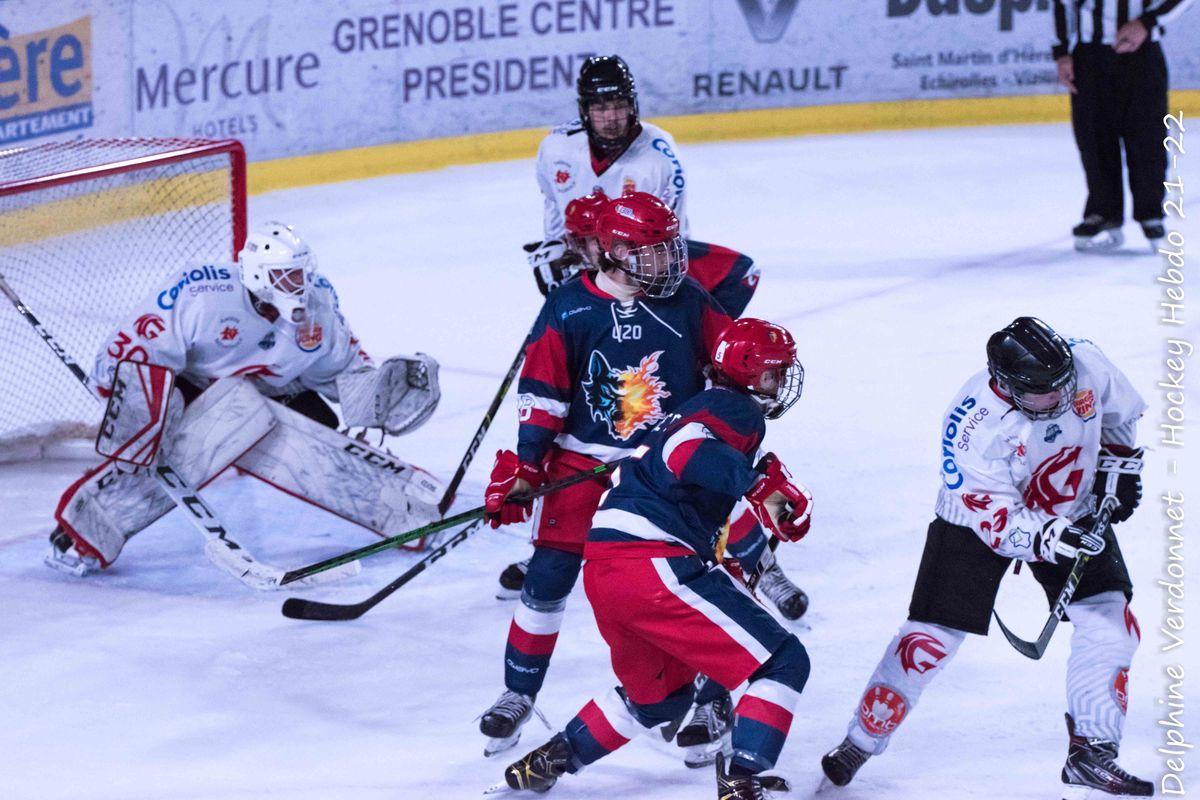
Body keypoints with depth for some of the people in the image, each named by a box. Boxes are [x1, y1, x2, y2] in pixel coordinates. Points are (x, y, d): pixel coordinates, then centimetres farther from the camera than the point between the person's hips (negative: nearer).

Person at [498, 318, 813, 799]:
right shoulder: (735, 410, 1)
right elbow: (688, 455, -22)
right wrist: (763, 488, -24)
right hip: (650, 562, -10)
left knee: (660, 696, 32)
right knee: (784, 663, -7)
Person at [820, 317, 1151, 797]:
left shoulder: (1085, 363, -24)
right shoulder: (973, 424, -35)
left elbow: (1120, 413, 2)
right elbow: (997, 522, -34)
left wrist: (1121, 466, 2)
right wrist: (1045, 538, -49)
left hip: (1074, 513, 4)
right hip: (979, 518, -4)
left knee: (1109, 617, -11)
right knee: (930, 638, -8)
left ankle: (1091, 755, -2)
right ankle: (860, 744, 8)